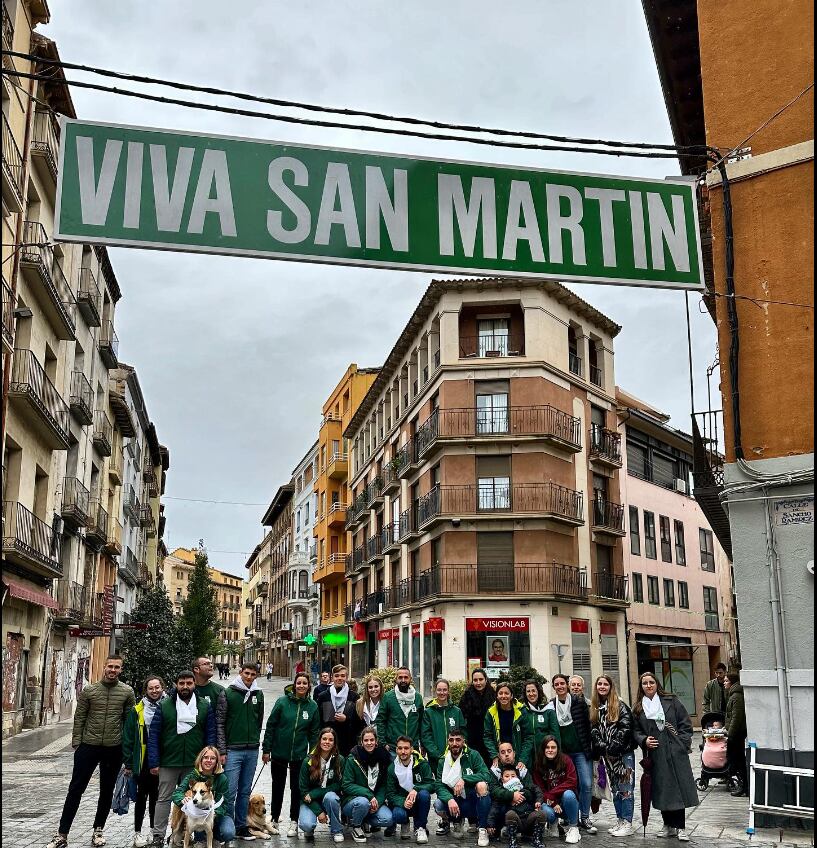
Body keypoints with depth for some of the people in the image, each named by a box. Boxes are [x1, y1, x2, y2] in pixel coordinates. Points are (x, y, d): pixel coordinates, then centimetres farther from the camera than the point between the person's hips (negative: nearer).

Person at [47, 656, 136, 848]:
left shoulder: (127, 692, -2)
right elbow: (79, 718, 2)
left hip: (114, 748, 0)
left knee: (107, 791, 11)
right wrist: (76, 743, -2)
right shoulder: (89, 690, -1)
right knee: (75, 789, 2)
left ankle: (98, 829, 26)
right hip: (88, 746, 0)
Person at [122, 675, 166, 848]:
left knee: (156, 796, 11)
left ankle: (154, 831, 23)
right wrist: (128, 763, -4)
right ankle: (138, 833, 16)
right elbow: (128, 738, -1)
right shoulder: (137, 711, -2)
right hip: (142, 761, -1)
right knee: (142, 796, 6)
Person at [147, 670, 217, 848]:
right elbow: (153, 735, -3)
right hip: (168, 763, -1)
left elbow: (211, 735, 2)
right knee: (164, 799, 3)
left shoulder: (205, 707, 1)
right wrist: (154, 762, -9)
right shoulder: (164, 706, -2)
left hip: (194, 764, 1)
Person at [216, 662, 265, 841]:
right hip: (232, 750, -4)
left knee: (245, 791, 11)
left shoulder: (258, 694, 7)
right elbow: (219, 723, -5)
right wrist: (222, 751, -8)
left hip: (252, 751, 4)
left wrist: (255, 742, 14)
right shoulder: (227, 694, -4)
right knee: (230, 791, -5)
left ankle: (241, 826, 20)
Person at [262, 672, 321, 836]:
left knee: (297, 788, 7)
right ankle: (274, 819, 27)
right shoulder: (282, 702, -9)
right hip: (279, 753, -1)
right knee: (278, 786, 12)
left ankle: (294, 822, 19)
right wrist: (266, 749, -6)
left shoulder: (312, 706, -2)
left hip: (299, 755, 1)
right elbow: (270, 725, -5)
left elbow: (314, 732, 3)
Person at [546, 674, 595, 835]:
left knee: (586, 784, -6)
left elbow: (588, 723, 3)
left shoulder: (579, 702, 0)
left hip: (581, 751, -1)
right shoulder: (550, 707, 1)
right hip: (562, 753, 1)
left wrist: (590, 745, 0)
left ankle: (584, 818, 9)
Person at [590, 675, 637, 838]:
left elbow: (625, 729, -14)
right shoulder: (594, 709, 10)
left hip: (623, 753, -6)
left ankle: (628, 823, 2)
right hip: (607, 755, 6)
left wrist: (613, 748, -16)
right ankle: (620, 821, 19)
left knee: (625, 788, -3)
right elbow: (594, 731, 7)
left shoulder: (620, 706, -6)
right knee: (615, 789, 11)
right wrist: (603, 747, -7)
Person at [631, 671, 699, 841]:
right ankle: (669, 825, 19)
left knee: (678, 788, -1)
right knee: (662, 790, 5)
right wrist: (644, 740, -9)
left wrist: (683, 743, -5)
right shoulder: (638, 708, 8)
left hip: (676, 752, -2)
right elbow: (636, 730, 10)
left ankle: (680, 827, 8)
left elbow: (685, 723, 3)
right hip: (655, 755, 2)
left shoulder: (671, 701, 3)